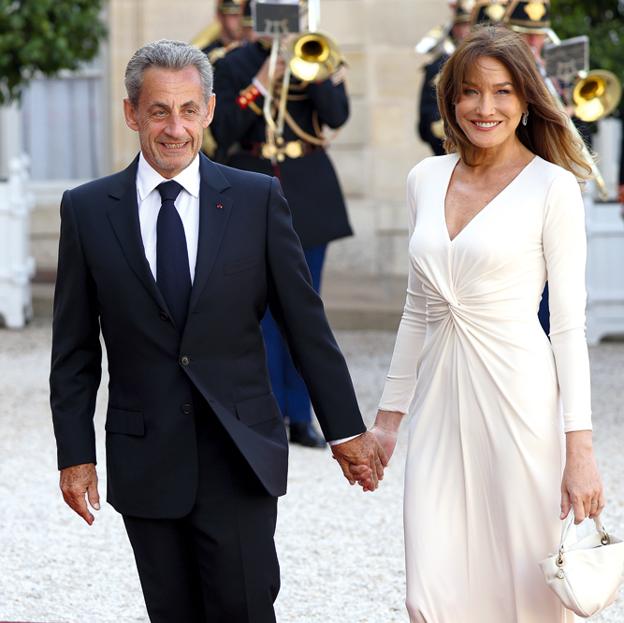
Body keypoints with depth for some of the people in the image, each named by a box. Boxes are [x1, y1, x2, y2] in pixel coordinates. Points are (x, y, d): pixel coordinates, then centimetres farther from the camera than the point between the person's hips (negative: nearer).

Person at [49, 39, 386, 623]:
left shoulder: (257, 199, 0)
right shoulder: (87, 210, 2)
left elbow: (305, 323, 4)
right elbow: (74, 349, 5)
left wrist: (346, 428, 5)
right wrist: (75, 454, 1)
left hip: (240, 456, -1)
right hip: (145, 460, 1)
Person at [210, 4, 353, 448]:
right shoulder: (234, 66, 2)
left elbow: (338, 115, -7)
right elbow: (222, 133, -6)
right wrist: (258, 87, -15)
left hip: (310, 195, 2)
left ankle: (301, 416, 11)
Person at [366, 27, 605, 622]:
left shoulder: (553, 187, -5)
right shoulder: (426, 178, 10)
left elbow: (568, 324, -7)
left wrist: (580, 449, -12)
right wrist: (388, 415, 16)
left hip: (518, 394, -4)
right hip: (440, 398, 4)